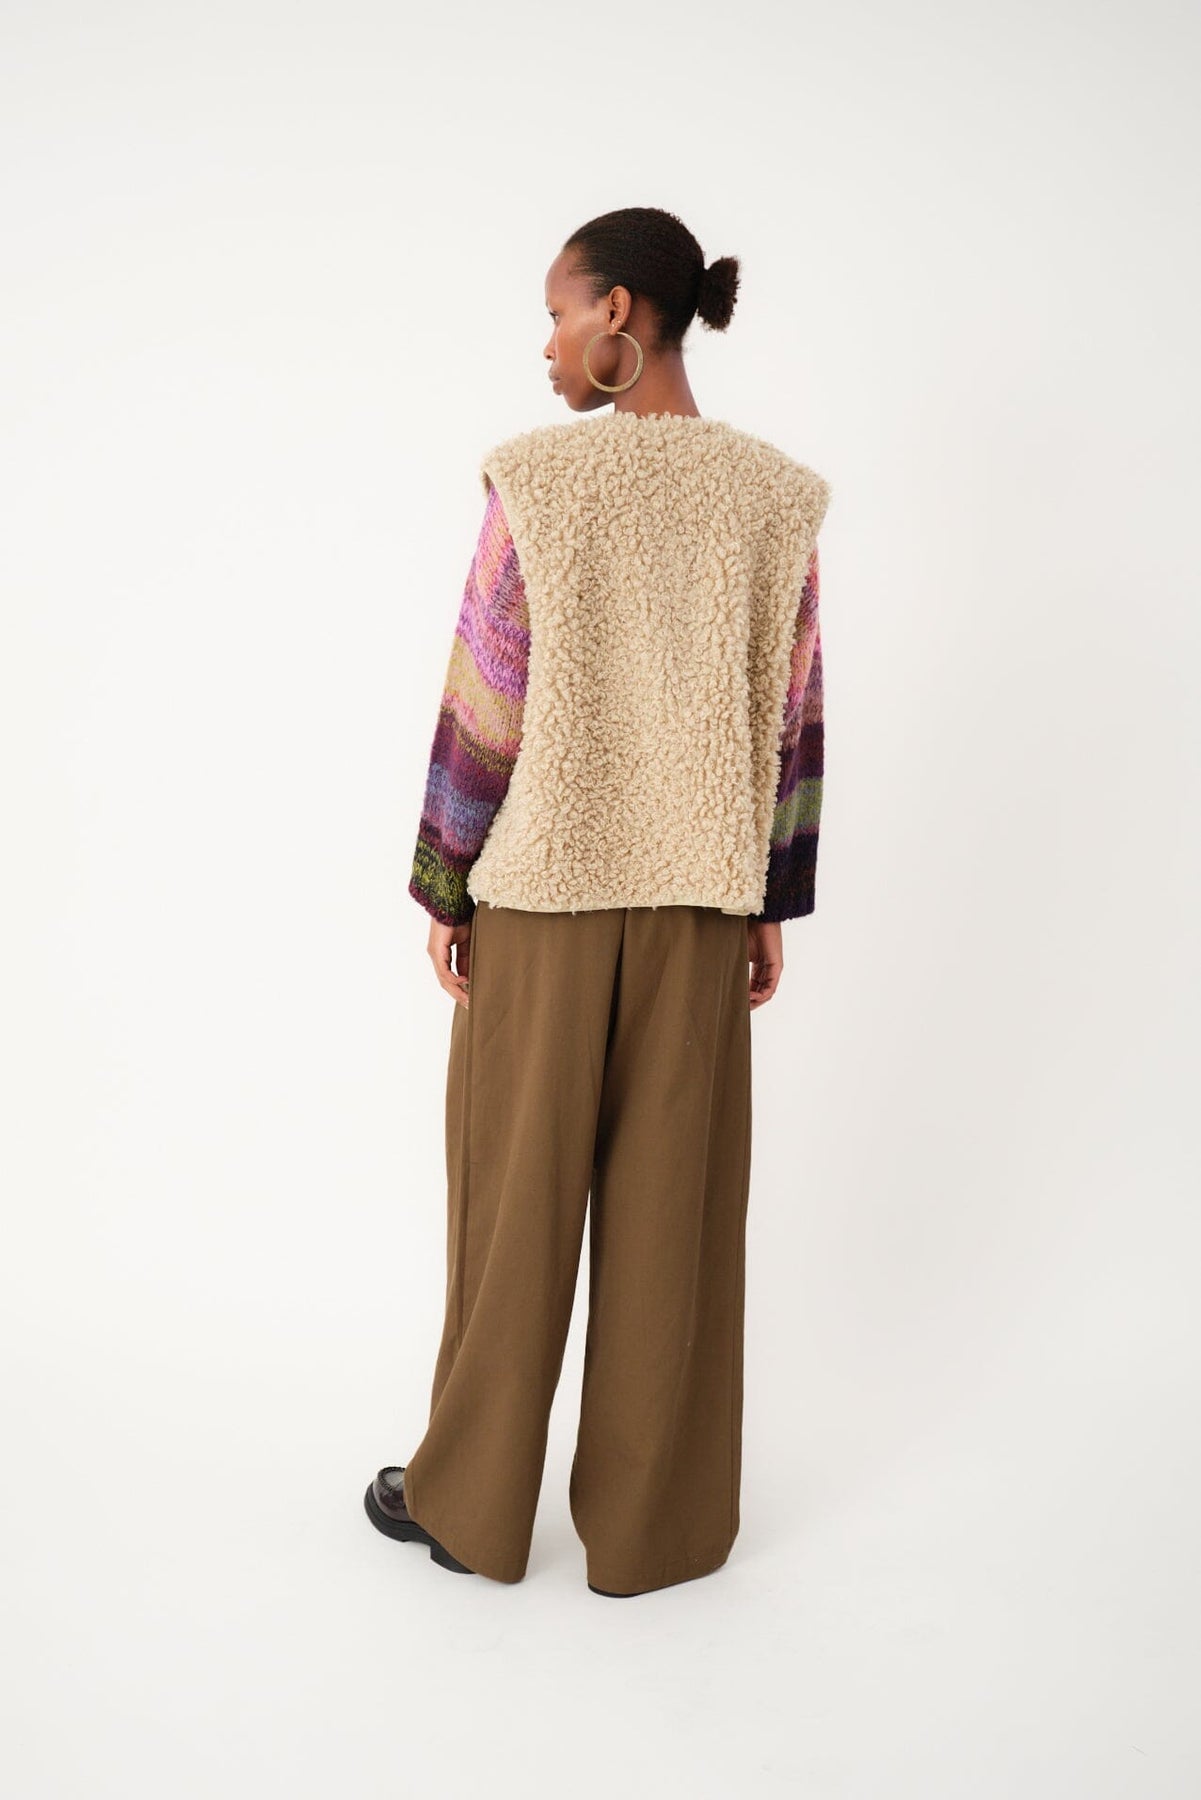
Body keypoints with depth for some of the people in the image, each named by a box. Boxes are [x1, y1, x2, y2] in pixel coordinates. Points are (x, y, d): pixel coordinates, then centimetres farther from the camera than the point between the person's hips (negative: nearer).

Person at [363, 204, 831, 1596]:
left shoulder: (537, 478, -10)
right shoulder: (774, 497, 0)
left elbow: (485, 704, -10)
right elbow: (788, 721, 2)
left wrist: (441, 888, 0)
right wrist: (772, 907, 9)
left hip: (547, 887, -3)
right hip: (698, 900, 3)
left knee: (518, 1198, 11)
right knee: (672, 1204, 11)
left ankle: (474, 1502, 28)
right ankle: (652, 1523, 26)